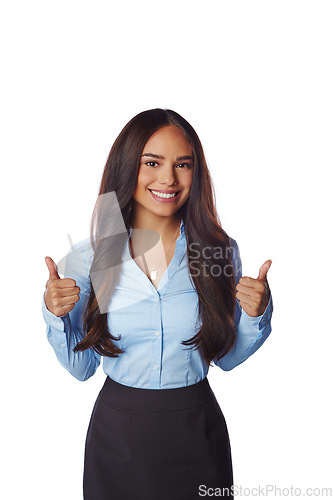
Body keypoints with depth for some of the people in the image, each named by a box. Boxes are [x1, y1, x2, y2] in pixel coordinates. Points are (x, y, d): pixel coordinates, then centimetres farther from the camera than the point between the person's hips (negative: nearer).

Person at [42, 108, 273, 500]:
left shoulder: (221, 250, -9)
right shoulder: (88, 256, -10)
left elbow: (226, 356, 2)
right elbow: (81, 367, -1)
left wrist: (256, 315, -15)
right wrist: (56, 316, -17)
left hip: (197, 428, 1)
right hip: (116, 432, 0)